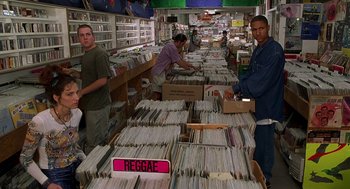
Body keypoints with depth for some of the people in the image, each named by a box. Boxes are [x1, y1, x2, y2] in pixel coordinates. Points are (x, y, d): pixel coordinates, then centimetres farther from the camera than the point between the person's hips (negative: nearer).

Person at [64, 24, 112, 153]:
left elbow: (102, 80, -21)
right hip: (90, 103, 9)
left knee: (93, 142, 1)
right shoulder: (86, 55, 13)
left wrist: (81, 92, -15)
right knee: (101, 139, 20)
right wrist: (72, 72, 4)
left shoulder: (100, 54, -16)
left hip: (98, 105, -9)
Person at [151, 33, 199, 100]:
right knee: (157, 96, -7)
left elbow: (181, 59, 17)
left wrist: (192, 66, 13)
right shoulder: (172, 47, -19)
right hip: (159, 73, -10)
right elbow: (179, 62, -14)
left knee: (160, 94, 10)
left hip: (162, 73, 10)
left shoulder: (173, 47, 13)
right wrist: (189, 68, 0)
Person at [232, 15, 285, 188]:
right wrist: (239, 86, -2)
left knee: (264, 142, 5)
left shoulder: (275, 50, -21)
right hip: (257, 102, 9)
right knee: (256, 140, 21)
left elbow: (262, 79, -28)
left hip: (267, 104, -9)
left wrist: (237, 89, -25)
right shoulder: (258, 49, 9)